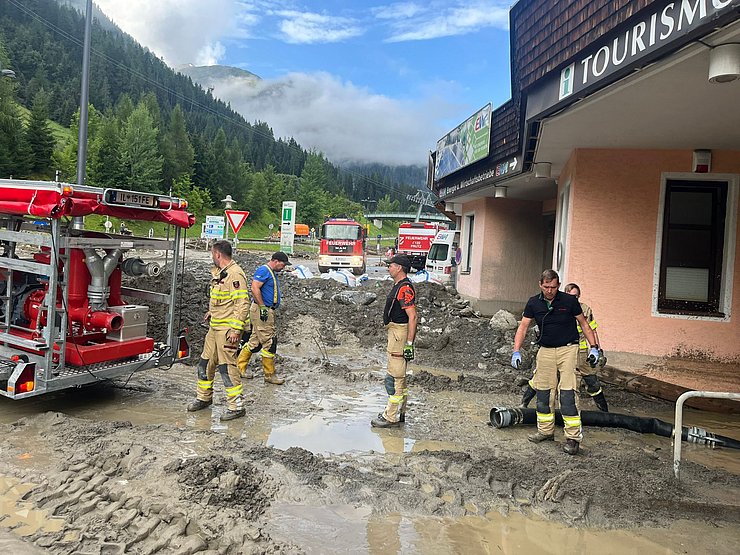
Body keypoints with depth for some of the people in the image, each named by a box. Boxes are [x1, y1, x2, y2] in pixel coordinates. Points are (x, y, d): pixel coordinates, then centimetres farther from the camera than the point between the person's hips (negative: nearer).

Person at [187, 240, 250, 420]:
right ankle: (204, 397, 33)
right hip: (215, 326, 10)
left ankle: (237, 406, 0)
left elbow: (243, 303, -22)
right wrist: (212, 311, 23)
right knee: (206, 362, 16)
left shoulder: (235, 274, -17)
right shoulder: (218, 272, 15)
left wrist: (235, 329, -24)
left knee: (226, 365, -8)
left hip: (228, 328, -10)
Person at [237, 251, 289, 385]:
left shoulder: (272, 273, 19)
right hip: (262, 310, -10)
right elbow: (255, 289, -23)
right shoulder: (263, 270, -13)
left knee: (256, 341, 15)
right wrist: (263, 307, -22)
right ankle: (269, 375, 3)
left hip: (267, 311, 10)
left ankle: (240, 366, 25)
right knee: (269, 342, -5)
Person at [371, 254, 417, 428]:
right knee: (399, 376, 16)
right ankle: (399, 412, 25)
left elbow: (413, 317, -23)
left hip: (400, 334, -11)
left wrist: (409, 343, -25)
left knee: (394, 377, -6)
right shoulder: (399, 286, 15)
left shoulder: (405, 288, -18)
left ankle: (391, 417, 0)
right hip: (394, 332, 11)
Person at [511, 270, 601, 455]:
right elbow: (523, 327, 0)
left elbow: (584, 324, 3)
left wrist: (593, 347, -3)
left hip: (567, 349, -4)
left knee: (567, 393, -11)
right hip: (545, 350, 4)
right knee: (542, 392, 8)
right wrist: (516, 351, -10)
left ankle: (573, 437, -5)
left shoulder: (569, 301, -7)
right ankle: (545, 431, 23)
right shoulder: (534, 303, 0)